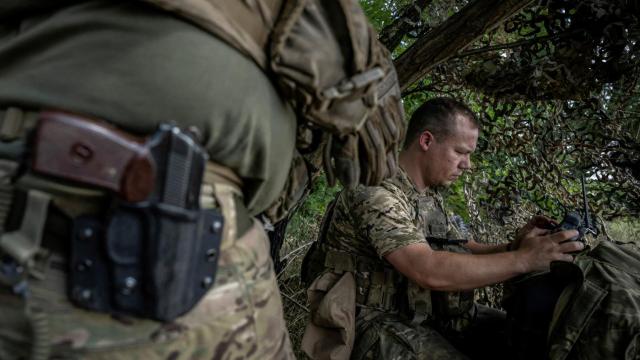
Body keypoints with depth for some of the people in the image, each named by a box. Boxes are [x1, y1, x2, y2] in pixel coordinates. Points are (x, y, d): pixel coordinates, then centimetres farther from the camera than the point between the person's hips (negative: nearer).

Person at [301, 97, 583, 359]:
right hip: (378, 322, -8)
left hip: (426, 312, 8)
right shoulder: (375, 191, -22)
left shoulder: (431, 195, 9)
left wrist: (513, 247, -5)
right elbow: (428, 270, -30)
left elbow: (457, 249, 14)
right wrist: (524, 259, -25)